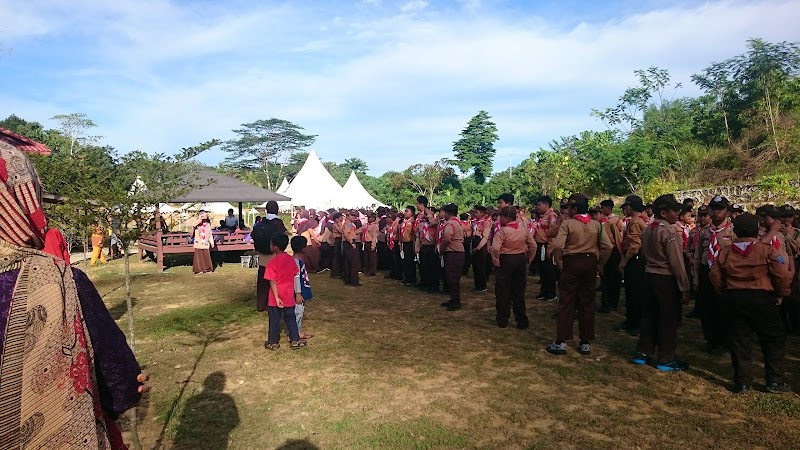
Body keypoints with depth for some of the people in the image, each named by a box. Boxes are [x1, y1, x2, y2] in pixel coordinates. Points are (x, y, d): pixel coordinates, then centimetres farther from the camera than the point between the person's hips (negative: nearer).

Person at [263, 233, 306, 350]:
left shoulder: (272, 263, -17)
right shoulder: (291, 259, -2)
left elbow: (272, 282, -17)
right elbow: (295, 277, 3)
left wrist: (276, 297, -15)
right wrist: (297, 293, 11)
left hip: (276, 297, -4)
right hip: (289, 296, 4)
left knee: (274, 320, 11)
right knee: (291, 318, 15)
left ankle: (273, 342, 22)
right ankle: (295, 341, 17)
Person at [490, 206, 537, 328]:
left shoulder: (502, 231, -17)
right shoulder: (523, 229, 0)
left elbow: (495, 248, -27)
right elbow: (533, 246, 3)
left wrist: (496, 261, -12)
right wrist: (528, 260, 13)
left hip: (505, 261, -5)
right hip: (521, 260, 5)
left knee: (503, 292, 8)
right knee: (519, 291, 13)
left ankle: (502, 319, 16)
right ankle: (522, 320, 19)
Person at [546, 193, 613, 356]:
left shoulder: (567, 223, -10)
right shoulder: (596, 224, 2)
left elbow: (558, 246, -21)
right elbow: (608, 247, -2)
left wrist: (560, 260, -5)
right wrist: (600, 263, 9)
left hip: (572, 262, -4)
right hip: (590, 263, 4)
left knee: (566, 302, 2)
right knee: (588, 302, 10)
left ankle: (561, 342, 5)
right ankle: (585, 343, 16)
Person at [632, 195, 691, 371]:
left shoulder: (648, 230, 8)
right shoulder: (670, 232, -17)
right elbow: (677, 263, -17)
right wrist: (684, 288, -12)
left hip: (649, 276, 8)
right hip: (667, 279, -8)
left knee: (649, 315, 15)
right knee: (668, 319, 4)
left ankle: (643, 353, 22)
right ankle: (666, 359, 14)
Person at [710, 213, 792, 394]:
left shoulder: (725, 252, 1)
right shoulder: (767, 250, -8)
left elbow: (715, 276, 1)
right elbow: (783, 275, -11)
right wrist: (781, 295, 5)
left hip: (733, 300, 3)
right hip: (762, 299, -2)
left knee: (739, 341, 8)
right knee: (774, 340, 14)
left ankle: (743, 383, 14)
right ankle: (775, 382, 19)